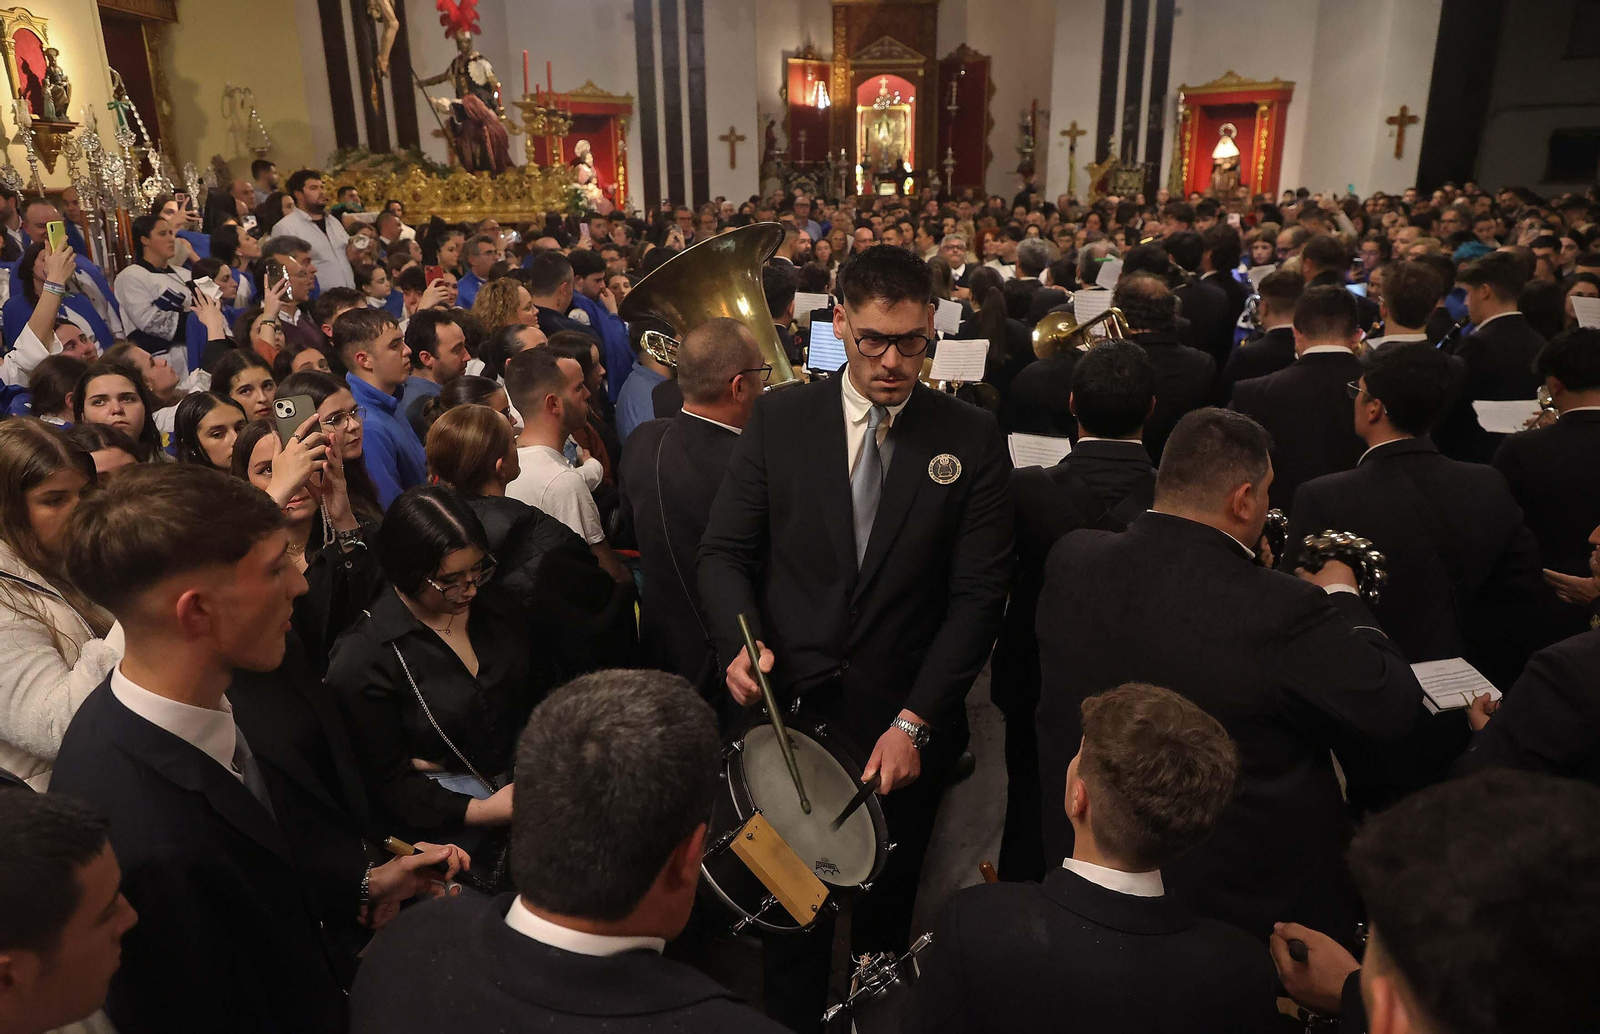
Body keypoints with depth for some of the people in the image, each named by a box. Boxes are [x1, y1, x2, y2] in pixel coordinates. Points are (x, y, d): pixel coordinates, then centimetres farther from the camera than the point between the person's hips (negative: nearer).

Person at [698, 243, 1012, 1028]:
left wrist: (916, 721, -14)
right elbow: (725, 550, 0)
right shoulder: (779, 418, -2)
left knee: (886, 919, 21)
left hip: (905, 728, 0)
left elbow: (979, 595, -7)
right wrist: (740, 640, -19)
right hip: (790, 708, 1)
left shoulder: (971, 439, -5)